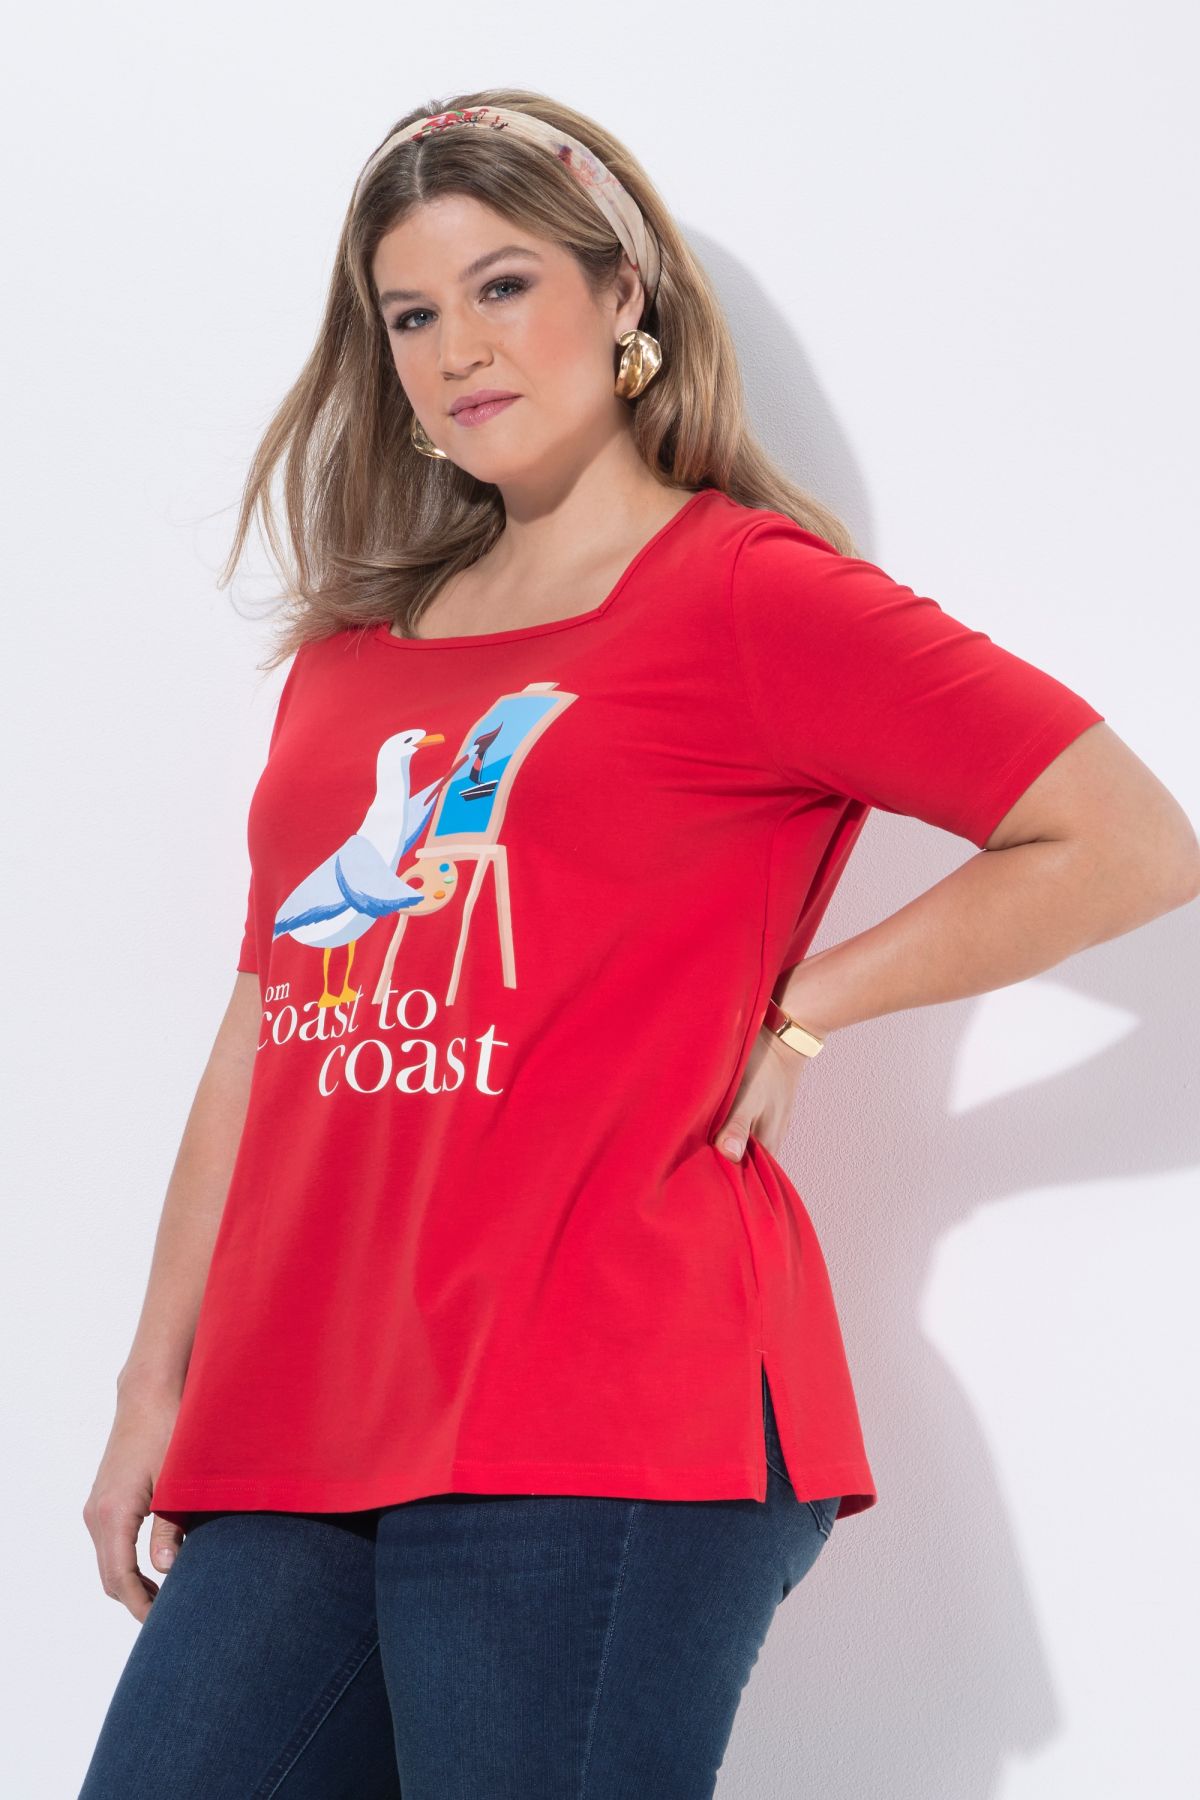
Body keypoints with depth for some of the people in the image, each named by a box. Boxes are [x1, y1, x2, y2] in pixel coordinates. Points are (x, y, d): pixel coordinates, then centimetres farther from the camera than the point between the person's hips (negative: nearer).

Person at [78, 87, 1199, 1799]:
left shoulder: (749, 591, 0)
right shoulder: (357, 645, 18)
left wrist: (795, 1006, -3)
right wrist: (157, 1383, 15)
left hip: (598, 1432, -6)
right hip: (296, 1434, 6)